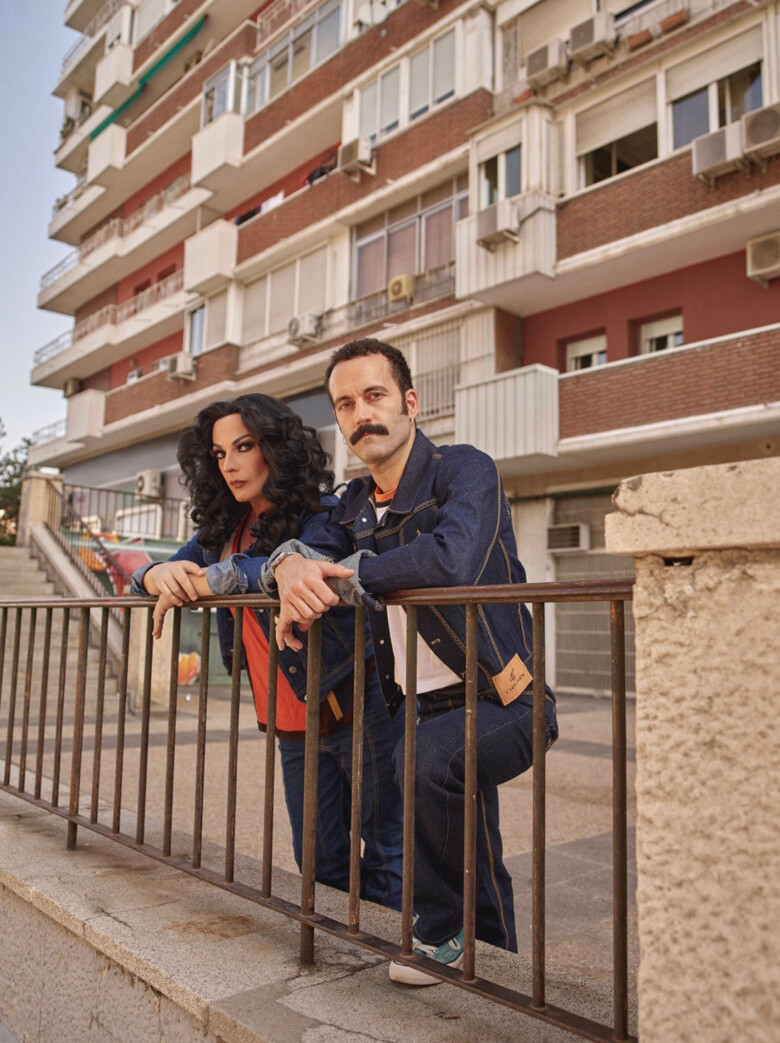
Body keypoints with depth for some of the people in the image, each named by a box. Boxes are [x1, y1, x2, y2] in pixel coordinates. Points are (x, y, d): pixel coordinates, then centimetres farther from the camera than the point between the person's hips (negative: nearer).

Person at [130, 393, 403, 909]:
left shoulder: (326, 514, -12)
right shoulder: (224, 529, 9)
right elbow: (145, 574, 11)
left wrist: (199, 580, -22)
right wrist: (160, 574, -16)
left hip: (357, 709, -6)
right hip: (293, 726, 7)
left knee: (384, 857, 6)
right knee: (320, 864, 17)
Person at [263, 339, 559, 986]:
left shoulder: (465, 470, -17)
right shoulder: (358, 502, 7)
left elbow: (451, 559, -36)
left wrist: (335, 580, -25)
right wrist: (291, 566, -22)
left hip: (503, 702, -7)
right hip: (427, 706, 7)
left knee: (428, 757, -35)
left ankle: (443, 928, -10)